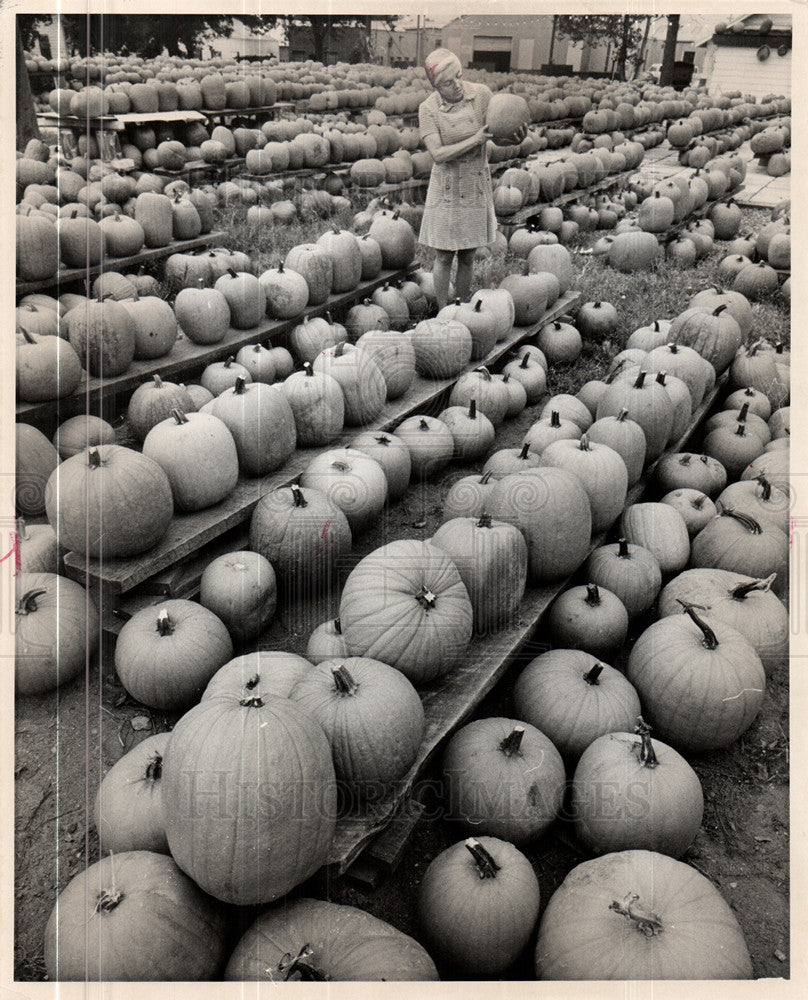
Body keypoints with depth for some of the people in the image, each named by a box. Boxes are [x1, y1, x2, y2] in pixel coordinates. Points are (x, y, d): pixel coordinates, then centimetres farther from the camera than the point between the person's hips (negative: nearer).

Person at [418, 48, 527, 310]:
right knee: (444, 258, 3)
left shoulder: (481, 93, -4)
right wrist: (474, 140, -27)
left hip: (477, 186, 3)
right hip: (447, 188, -2)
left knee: (468, 257, 11)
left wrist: (516, 138, -24)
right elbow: (438, 154, -21)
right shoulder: (428, 109, -12)